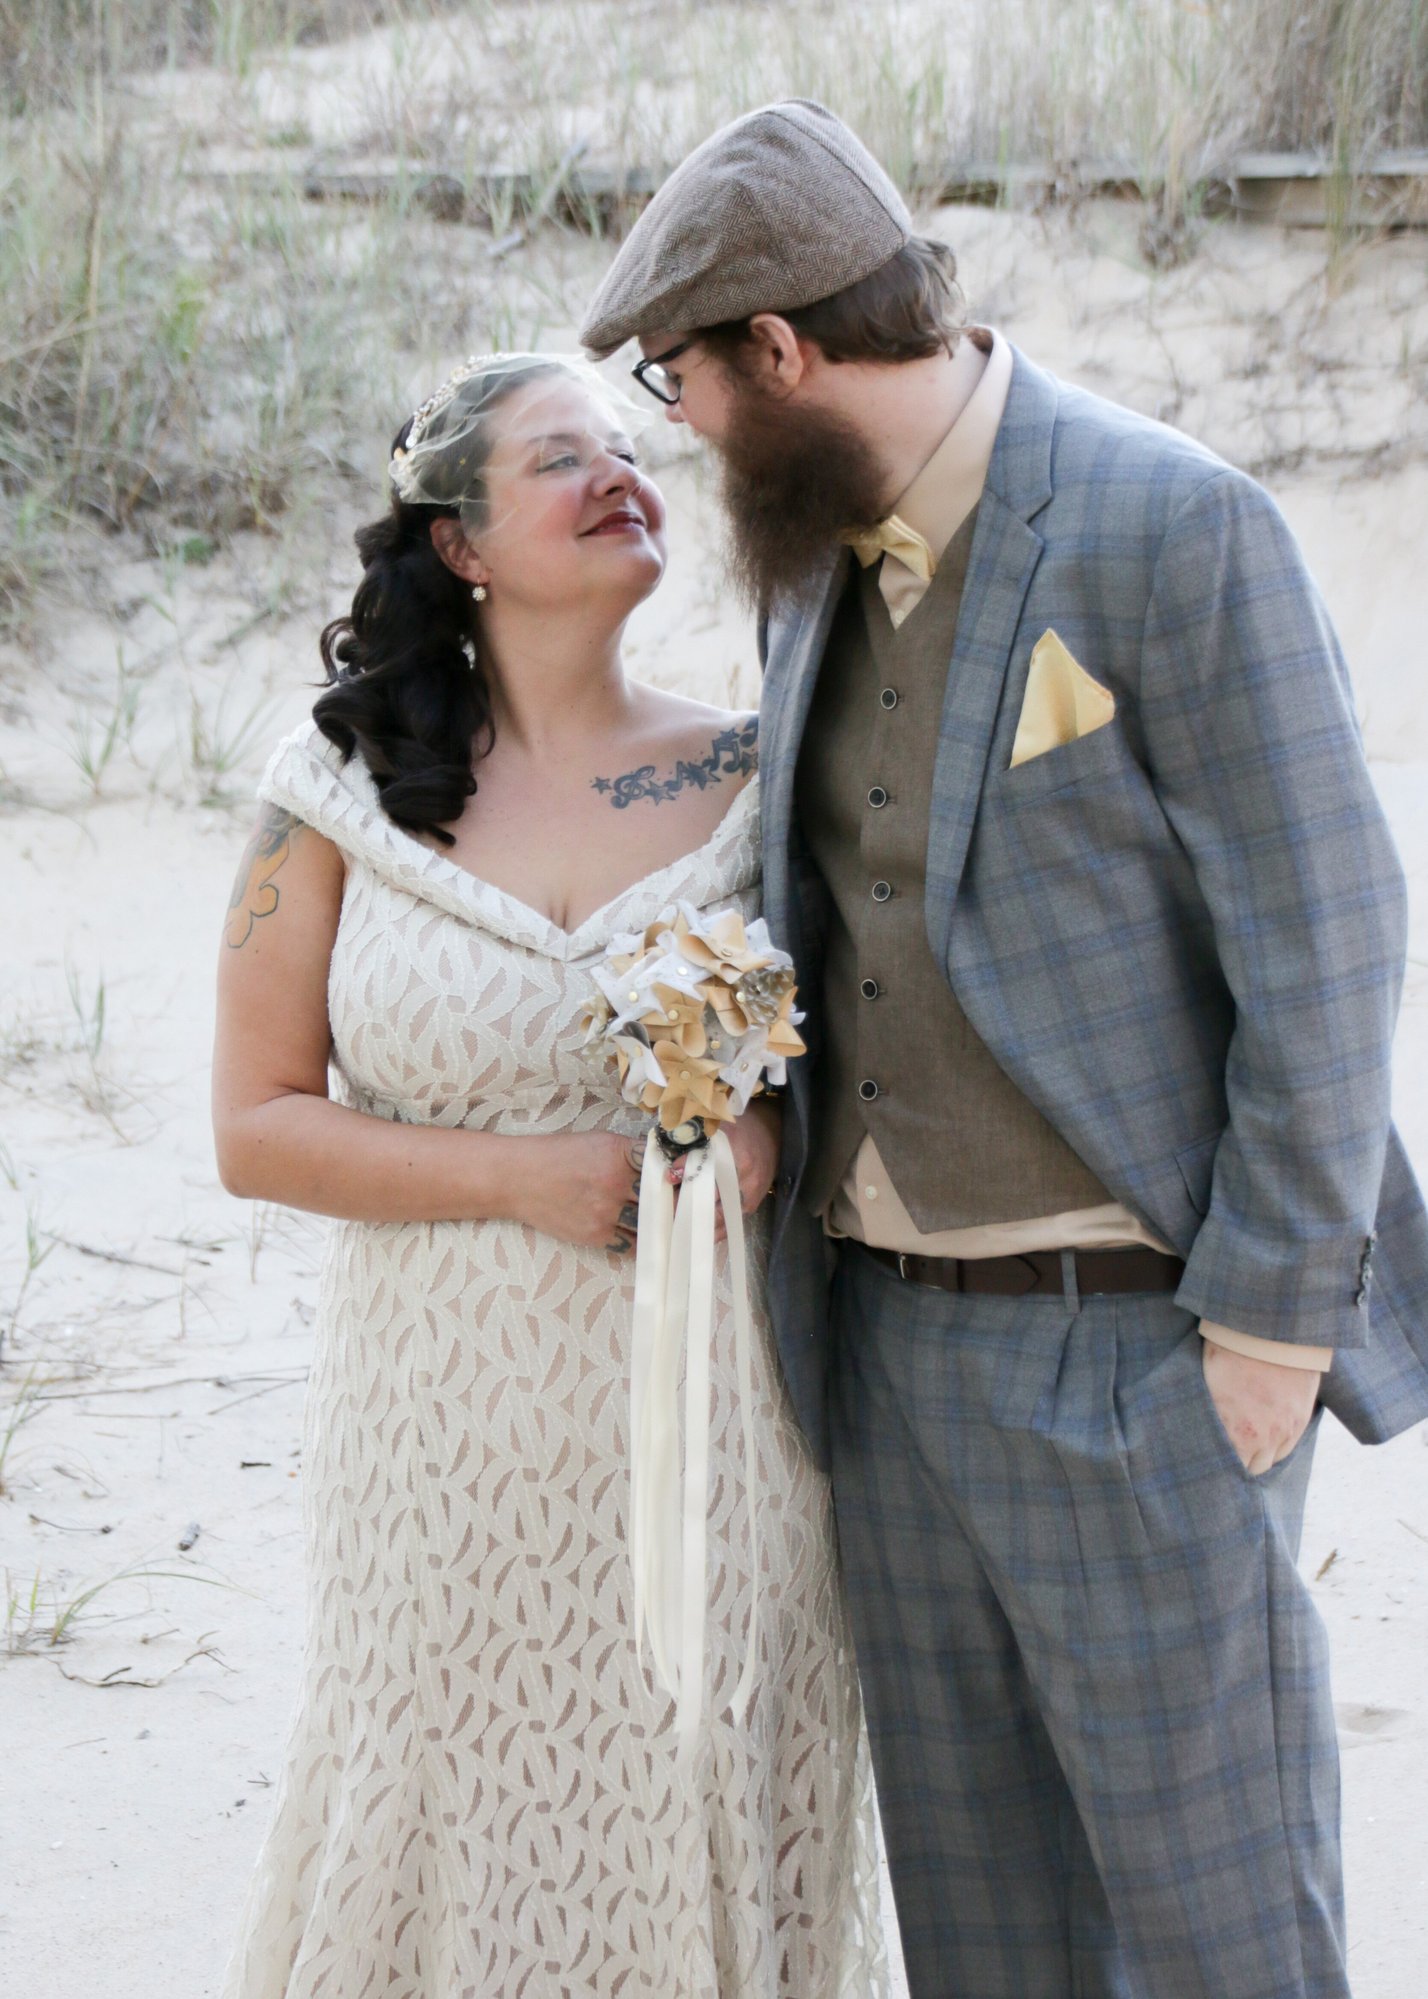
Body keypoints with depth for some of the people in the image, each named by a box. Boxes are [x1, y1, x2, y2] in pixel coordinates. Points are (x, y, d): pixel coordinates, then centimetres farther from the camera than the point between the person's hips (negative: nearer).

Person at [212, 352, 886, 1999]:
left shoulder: (748, 776, 2)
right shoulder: (342, 794, -1)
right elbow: (256, 1125, -1)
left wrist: (775, 1136, -12)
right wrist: (523, 1176, -13)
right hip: (459, 1416, -1)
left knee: (710, 1839, 7)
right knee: (462, 1826, 6)